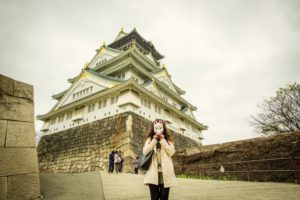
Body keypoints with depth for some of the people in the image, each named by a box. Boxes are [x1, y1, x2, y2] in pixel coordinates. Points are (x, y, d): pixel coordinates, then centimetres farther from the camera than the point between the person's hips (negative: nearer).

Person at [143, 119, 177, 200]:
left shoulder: (168, 139, 11)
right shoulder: (149, 139, 12)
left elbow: (171, 152, -4)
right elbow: (145, 152, -2)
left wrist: (162, 140, -5)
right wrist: (154, 140, -4)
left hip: (165, 171, 0)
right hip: (153, 171, 0)